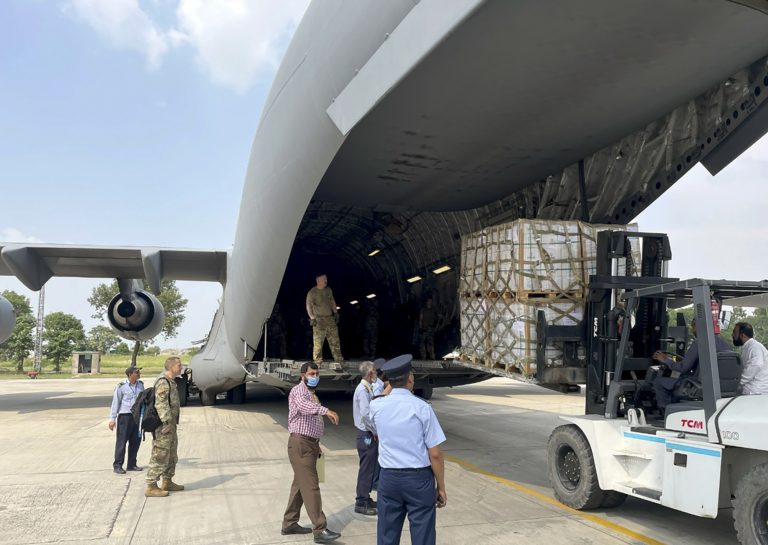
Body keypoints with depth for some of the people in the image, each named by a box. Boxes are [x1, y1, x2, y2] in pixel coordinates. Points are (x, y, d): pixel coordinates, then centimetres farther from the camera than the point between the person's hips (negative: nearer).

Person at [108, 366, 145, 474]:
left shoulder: (140, 384, 7)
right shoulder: (121, 387, -8)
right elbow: (115, 402, -4)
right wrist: (112, 418, -5)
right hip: (125, 416, -5)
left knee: (136, 441, 9)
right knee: (121, 441, 0)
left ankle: (132, 464, 20)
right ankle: (117, 465, 10)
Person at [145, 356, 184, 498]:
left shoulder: (171, 382, 16)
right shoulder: (163, 383, -16)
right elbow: (161, 404, -24)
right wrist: (166, 423, -28)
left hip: (171, 425, 10)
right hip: (164, 427, -10)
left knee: (172, 455, 18)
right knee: (160, 456, -5)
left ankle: (167, 482, 28)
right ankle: (151, 487, 1)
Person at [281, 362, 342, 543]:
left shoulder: (311, 394, 18)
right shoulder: (299, 391, -12)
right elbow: (304, 406, -36)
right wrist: (325, 410, -52)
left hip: (310, 444, 10)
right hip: (300, 444, -10)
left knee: (300, 484, 15)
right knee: (310, 486, -10)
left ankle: (289, 524, 24)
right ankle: (320, 530, -10)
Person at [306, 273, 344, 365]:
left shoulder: (328, 290, 12)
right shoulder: (312, 292, -5)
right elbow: (309, 306, -7)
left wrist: (336, 313, 16)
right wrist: (312, 317, -15)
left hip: (330, 318, 6)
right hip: (319, 319, -6)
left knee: (335, 340, 7)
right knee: (318, 342, -5)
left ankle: (339, 360, 15)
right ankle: (318, 363, 2)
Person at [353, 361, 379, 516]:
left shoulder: (368, 389, 10)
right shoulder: (363, 390, -20)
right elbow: (365, 414, -26)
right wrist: (376, 431, -17)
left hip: (370, 435, 9)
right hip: (366, 435, -9)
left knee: (370, 467, 18)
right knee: (366, 468, -1)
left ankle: (365, 498, 30)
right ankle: (361, 503, 9)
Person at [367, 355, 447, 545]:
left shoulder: (376, 406, -2)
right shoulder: (422, 408, -12)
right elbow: (435, 454, -11)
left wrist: (390, 386, 26)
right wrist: (441, 487, 2)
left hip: (388, 478, 3)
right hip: (419, 479, -3)